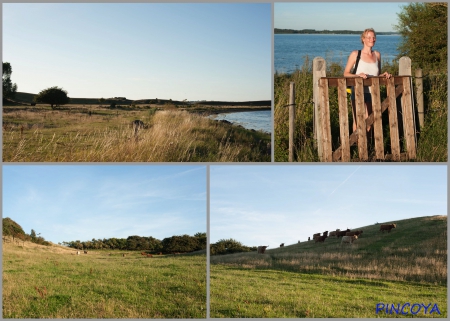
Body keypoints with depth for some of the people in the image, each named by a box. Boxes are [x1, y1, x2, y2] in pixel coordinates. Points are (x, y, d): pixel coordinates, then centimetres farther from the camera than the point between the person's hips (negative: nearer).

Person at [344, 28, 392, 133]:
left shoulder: (377, 55, 11)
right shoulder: (355, 54, -1)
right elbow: (346, 73, -2)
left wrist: (384, 75, -2)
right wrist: (357, 75, -19)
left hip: (372, 92, 4)